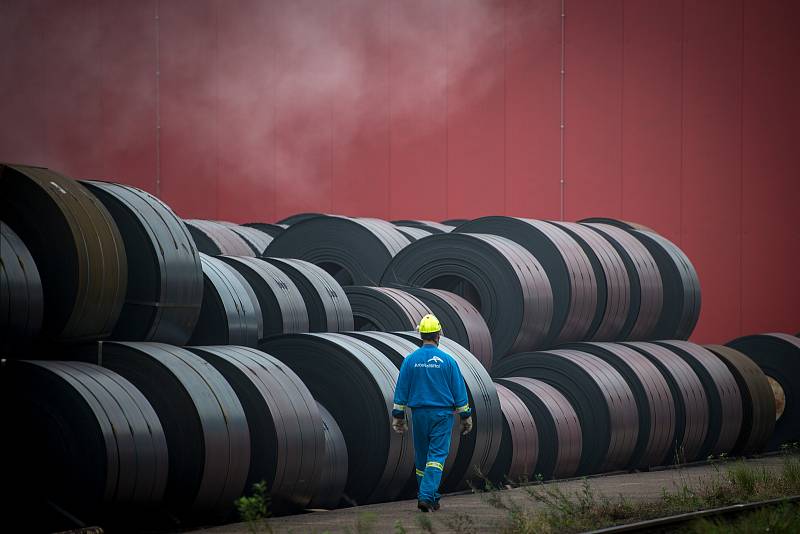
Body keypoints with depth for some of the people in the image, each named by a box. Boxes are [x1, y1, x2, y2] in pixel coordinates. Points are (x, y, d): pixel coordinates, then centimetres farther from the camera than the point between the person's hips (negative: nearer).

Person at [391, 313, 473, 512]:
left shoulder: (410, 360, 0)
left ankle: (428, 496, 19)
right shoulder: (447, 361, -4)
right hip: (442, 414, -2)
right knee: (437, 456, -5)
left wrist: (398, 417, 11)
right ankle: (427, 496, -20)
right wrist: (466, 416, 8)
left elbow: (401, 390, 4)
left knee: (422, 457, 13)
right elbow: (459, 391, 0)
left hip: (419, 414, 2)